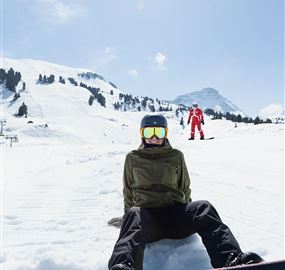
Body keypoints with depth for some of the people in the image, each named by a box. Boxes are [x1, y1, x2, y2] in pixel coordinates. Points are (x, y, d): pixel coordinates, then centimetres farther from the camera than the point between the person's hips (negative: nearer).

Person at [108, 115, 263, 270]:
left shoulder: (175, 156, 16)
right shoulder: (133, 158, 15)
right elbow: (128, 193, 22)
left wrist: (187, 214, 15)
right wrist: (130, 216, 19)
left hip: (175, 212, 2)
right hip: (146, 213, -1)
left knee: (203, 208, -28)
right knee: (134, 215, -36)